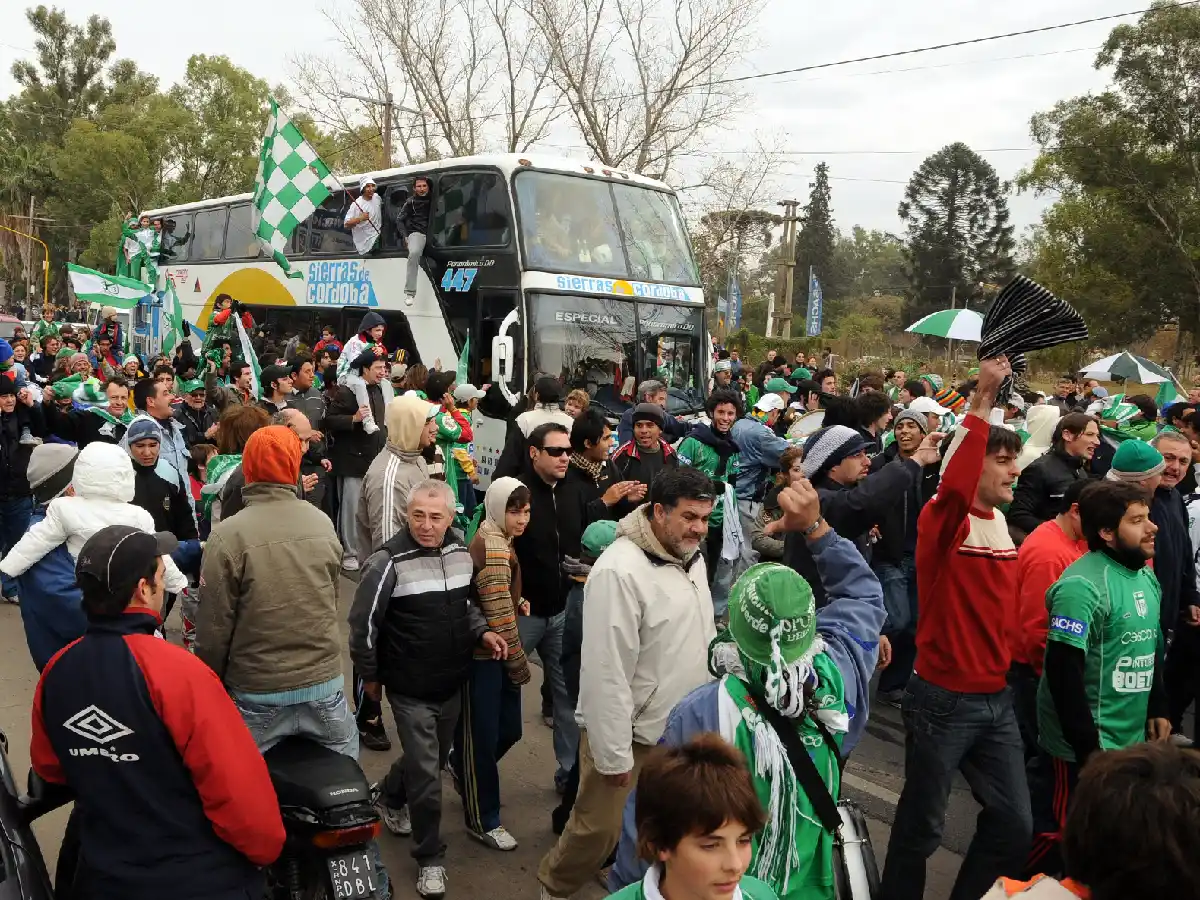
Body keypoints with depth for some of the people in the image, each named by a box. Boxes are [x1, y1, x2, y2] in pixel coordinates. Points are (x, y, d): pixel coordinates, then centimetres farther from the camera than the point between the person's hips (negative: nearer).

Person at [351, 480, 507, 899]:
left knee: (433, 758, 23)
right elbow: (363, 623, -12)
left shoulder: (461, 553, -1)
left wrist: (482, 632, -1)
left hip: (453, 683, 6)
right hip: (411, 688, -6)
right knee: (426, 774, -2)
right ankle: (430, 858, 19)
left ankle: (390, 798, 53)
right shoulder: (388, 562, -20)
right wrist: (370, 675, -4)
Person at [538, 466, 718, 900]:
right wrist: (615, 756, -20)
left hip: (683, 728, 7)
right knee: (601, 828, 7)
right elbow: (607, 674, -24)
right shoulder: (619, 571, -26)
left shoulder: (692, 557, 2)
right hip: (631, 734, -7)